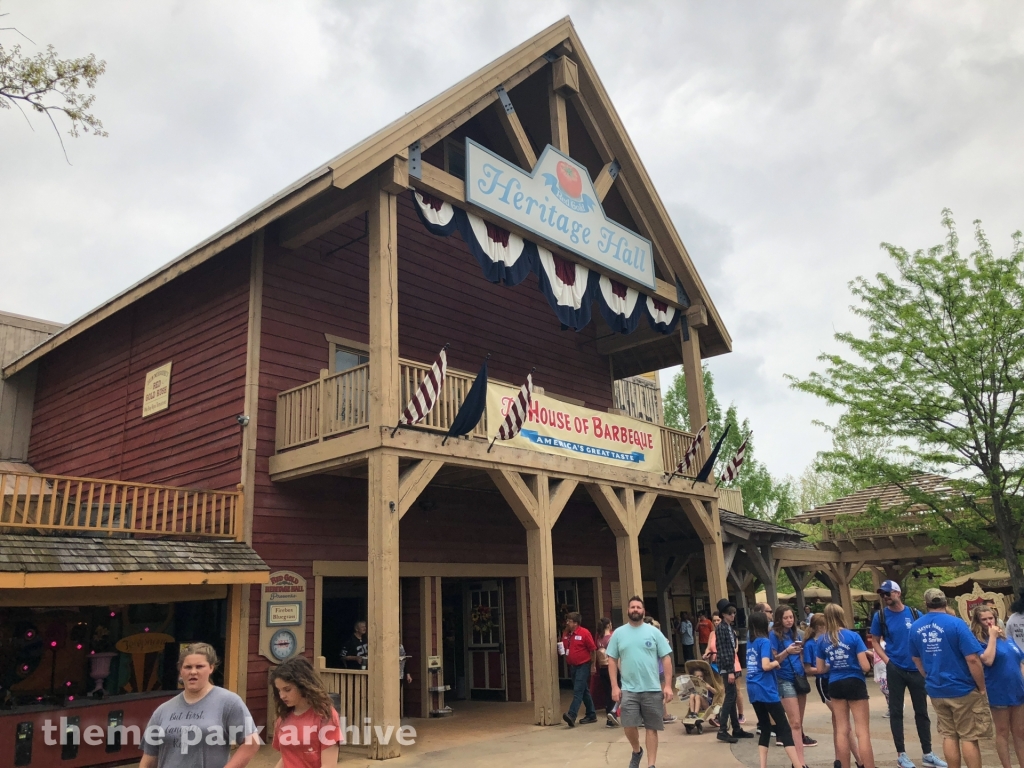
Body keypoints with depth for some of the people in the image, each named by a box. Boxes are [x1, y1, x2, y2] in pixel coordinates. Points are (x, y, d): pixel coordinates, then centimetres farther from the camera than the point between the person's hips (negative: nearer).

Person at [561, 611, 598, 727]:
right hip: (572, 666, 7)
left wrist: (593, 665, -7)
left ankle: (572, 715, -20)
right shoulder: (566, 634, 6)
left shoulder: (584, 633, -13)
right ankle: (591, 715, 23)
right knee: (584, 691, 14)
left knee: (578, 691, -13)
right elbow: (563, 648, 19)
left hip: (583, 666, -7)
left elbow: (593, 649, -9)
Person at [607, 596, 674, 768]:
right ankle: (637, 751, 25)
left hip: (653, 689, 0)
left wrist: (668, 685, -6)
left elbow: (666, 658, 1)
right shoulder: (618, 633, 3)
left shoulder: (653, 632, 1)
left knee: (652, 727, 5)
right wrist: (614, 686, -3)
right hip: (628, 689, 0)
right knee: (629, 725, -5)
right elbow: (612, 660, 5)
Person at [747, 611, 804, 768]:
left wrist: (786, 652, 8)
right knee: (784, 729, -1)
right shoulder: (764, 641, -11)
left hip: (753, 690, 7)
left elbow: (759, 663, 13)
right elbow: (766, 665, -22)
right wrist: (777, 662, -2)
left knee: (765, 729, 12)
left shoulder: (750, 643, 12)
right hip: (766, 690, -7)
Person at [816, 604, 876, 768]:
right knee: (863, 731, 1)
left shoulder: (822, 640, 0)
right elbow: (865, 667, -11)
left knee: (842, 730, 11)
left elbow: (820, 669, 4)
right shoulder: (853, 636, -10)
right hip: (854, 683, -3)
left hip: (835, 685, 3)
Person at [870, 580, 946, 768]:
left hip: (917, 668, 2)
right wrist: (886, 660, -8)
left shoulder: (915, 613, -1)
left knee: (921, 711, 10)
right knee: (896, 711, 4)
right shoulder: (880, 616, -4)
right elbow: (875, 641, 3)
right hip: (895, 669, -1)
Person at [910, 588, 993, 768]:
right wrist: (982, 688, -7)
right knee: (969, 737, 5)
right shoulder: (956, 623, -15)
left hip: (936, 691, 4)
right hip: (962, 689, -4)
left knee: (949, 736, 14)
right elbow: (972, 659, -18)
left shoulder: (915, 628, 3)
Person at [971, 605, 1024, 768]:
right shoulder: (979, 641, -11)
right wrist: (992, 636, -20)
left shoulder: (1006, 637, 8)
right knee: (1003, 732, 6)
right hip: (999, 693, -5)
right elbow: (988, 660, -28)